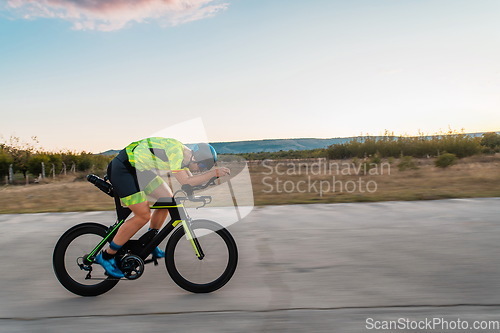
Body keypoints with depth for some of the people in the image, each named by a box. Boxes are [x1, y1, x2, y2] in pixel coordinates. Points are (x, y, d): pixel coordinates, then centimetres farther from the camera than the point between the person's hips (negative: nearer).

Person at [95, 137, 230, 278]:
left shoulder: (184, 153, 4)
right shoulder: (175, 150, -24)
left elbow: (191, 179, 11)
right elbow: (185, 182, -27)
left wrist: (210, 173, -3)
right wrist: (213, 173, -27)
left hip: (138, 169, 10)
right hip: (122, 169, -10)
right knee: (143, 216, -13)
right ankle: (106, 256, 0)